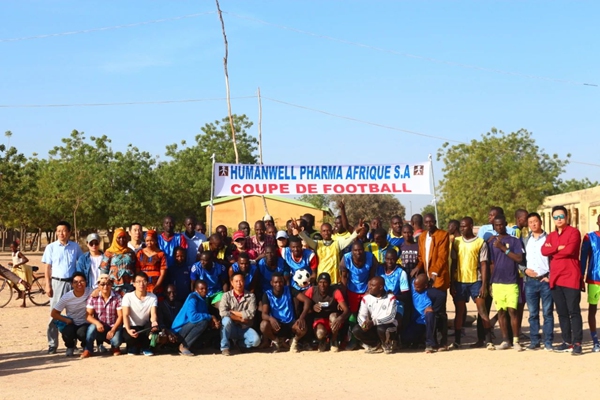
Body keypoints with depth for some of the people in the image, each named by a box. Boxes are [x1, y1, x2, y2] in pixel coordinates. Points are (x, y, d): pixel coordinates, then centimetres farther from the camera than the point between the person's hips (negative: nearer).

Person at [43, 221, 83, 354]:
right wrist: (48, 285, -6)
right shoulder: (51, 247, 2)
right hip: (57, 282, -1)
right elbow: (47, 267, 2)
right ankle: (52, 344, 4)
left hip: (72, 282, 1)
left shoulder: (75, 247, 5)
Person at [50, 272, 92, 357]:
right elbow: (53, 314, -3)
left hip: (85, 324, -1)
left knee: (81, 334, -35)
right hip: (71, 324, 1)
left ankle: (87, 346, 6)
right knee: (67, 334, -32)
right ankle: (70, 346, 8)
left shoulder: (90, 293, -12)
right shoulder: (66, 297, -10)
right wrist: (66, 320, -17)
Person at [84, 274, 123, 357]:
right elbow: (88, 316, -9)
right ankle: (88, 350, -10)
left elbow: (120, 316, -9)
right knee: (92, 327, -33)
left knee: (116, 340, -30)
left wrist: (113, 330, -21)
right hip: (100, 327, 1)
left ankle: (115, 347, 10)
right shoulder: (93, 298, -4)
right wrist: (97, 323, -30)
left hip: (114, 327, -1)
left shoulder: (117, 297, -7)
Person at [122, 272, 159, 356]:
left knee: (155, 326, -33)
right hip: (131, 327, -2)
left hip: (145, 327, 2)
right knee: (128, 336, -37)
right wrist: (128, 330, -40)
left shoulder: (153, 297, -5)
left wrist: (154, 322, -44)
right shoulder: (128, 296, -11)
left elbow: (153, 314, -19)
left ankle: (145, 348, -5)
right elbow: (125, 315, -21)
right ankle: (133, 348, 3)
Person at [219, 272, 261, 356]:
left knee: (256, 340, -28)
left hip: (244, 328, 1)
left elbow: (250, 314, -10)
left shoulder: (250, 296, 2)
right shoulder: (227, 295, 0)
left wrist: (233, 312, -10)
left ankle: (238, 342, 5)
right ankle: (224, 347, -19)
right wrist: (241, 318, -14)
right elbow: (223, 313, -15)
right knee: (226, 320, -35)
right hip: (231, 328, -1)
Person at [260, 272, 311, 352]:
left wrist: (302, 317, -32)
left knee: (302, 327, -33)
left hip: (290, 323, 0)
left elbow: (307, 300, -15)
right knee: (264, 325, -32)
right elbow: (264, 314, -17)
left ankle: (294, 341, 3)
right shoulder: (267, 294, -7)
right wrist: (270, 318, -43)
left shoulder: (289, 290, -5)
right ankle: (276, 341, 1)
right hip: (276, 324, 0)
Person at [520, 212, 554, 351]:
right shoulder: (525, 240, 12)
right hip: (530, 281, 3)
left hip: (546, 281, -3)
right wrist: (525, 269, -4)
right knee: (533, 314, 6)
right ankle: (535, 341, 12)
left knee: (548, 313, -1)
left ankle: (548, 342, 3)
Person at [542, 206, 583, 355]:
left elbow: (570, 250, -17)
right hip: (555, 279, 6)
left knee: (574, 311, -6)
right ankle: (567, 342, 15)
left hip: (571, 278, -6)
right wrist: (559, 248, -11)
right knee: (562, 313, 9)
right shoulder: (551, 235, 17)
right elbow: (544, 250, 0)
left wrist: (553, 250, -3)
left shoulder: (574, 232, -2)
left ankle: (577, 343, -5)